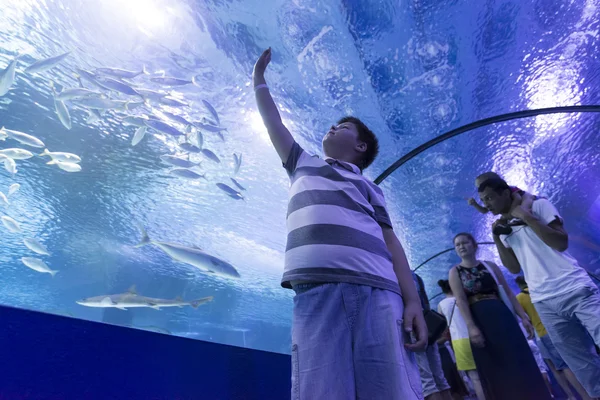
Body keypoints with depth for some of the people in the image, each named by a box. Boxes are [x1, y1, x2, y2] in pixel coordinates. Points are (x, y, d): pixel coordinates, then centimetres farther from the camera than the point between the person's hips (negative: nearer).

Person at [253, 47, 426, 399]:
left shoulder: (369, 187, 24)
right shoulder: (304, 165, 31)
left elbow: (391, 242, 13)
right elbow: (273, 122, 35)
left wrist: (413, 301, 1)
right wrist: (259, 76, 46)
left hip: (377, 291, 0)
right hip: (316, 290, 0)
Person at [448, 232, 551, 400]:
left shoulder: (490, 265, 11)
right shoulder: (455, 272, 2)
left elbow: (508, 292, 10)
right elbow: (460, 300, -8)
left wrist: (523, 316, 2)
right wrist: (471, 326, -19)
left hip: (501, 315, 2)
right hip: (478, 320, -2)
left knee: (519, 362, 2)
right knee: (493, 370, 3)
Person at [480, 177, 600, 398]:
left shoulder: (538, 205, -1)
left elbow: (561, 243, -10)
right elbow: (515, 267, 8)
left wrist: (527, 217, -14)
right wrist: (497, 239, -3)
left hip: (575, 291, -4)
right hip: (545, 303, 4)